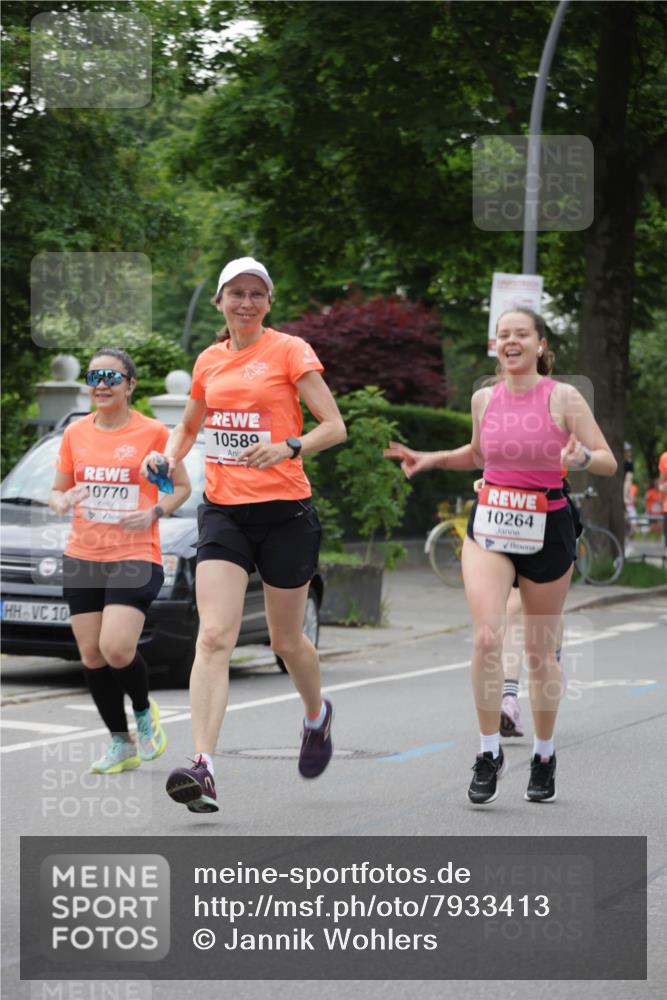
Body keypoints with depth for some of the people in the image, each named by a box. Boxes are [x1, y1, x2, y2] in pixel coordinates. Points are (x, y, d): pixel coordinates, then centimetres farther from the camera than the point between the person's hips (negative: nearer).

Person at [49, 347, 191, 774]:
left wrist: (154, 512, -12)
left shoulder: (153, 432, -3)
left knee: (117, 649, -19)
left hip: (135, 557, -4)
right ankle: (121, 743, 18)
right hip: (82, 557, 5)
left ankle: (145, 710, 12)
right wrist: (62, 502, -7)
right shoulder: (75, 434, 8)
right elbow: (57, 490, 16)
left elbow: (182, 486, 6)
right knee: (91, 656, 3)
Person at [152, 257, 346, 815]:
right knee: (214, 636, -14)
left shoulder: (290, 351, -3)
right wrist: (169, 456, 8)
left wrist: (288, 447, -25)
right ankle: (203, 768, -24)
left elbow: (335, 426, -7)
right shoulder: (209, 361, 12)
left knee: (286, 641, 11)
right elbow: (189, 426, 29)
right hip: (224, 512, 3)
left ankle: (318, 716, 44)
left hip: (285, 512, -3)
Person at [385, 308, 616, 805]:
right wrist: (431, 459, 11)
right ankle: (490, 752, -6)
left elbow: (608, 461, -7)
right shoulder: (484, 398, 4)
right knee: (487, 634, -18)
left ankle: (544, 755, 26)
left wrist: (581, 458, -28)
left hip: (548, 530, -2)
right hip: (490, 523, 2)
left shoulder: (563, 397, -7)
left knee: (541, 652, 7)